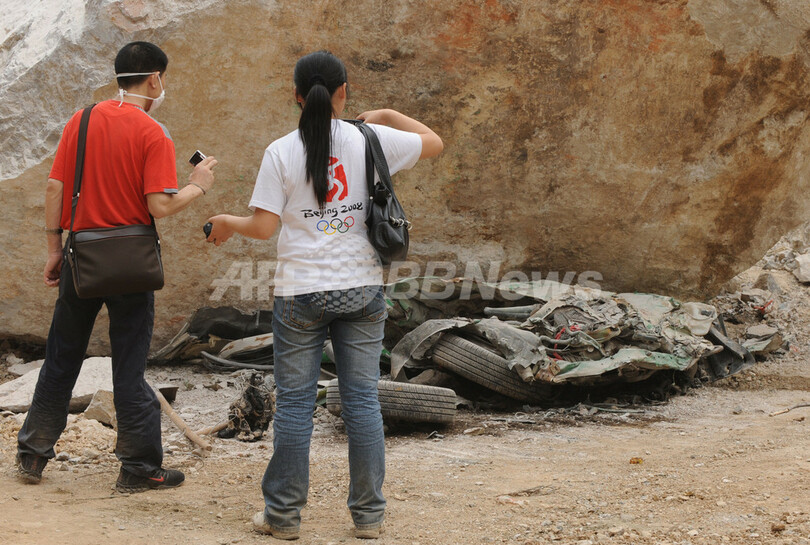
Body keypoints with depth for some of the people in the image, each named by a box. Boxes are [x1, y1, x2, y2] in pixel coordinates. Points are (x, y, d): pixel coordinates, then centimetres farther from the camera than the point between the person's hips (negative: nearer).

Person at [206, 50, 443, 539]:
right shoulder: (371, 140, -2)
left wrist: (227, 224, 12)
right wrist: (388, 116, 21)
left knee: (295, 402, 6)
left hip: (301, 293, -1)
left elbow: (264, 226, -7)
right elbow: (434, 143, 11)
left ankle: (284, 514, 12)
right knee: (362, 399, 7)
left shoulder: (281, 152, -6)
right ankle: (369, 514, 12)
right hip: (362, 289, 2)